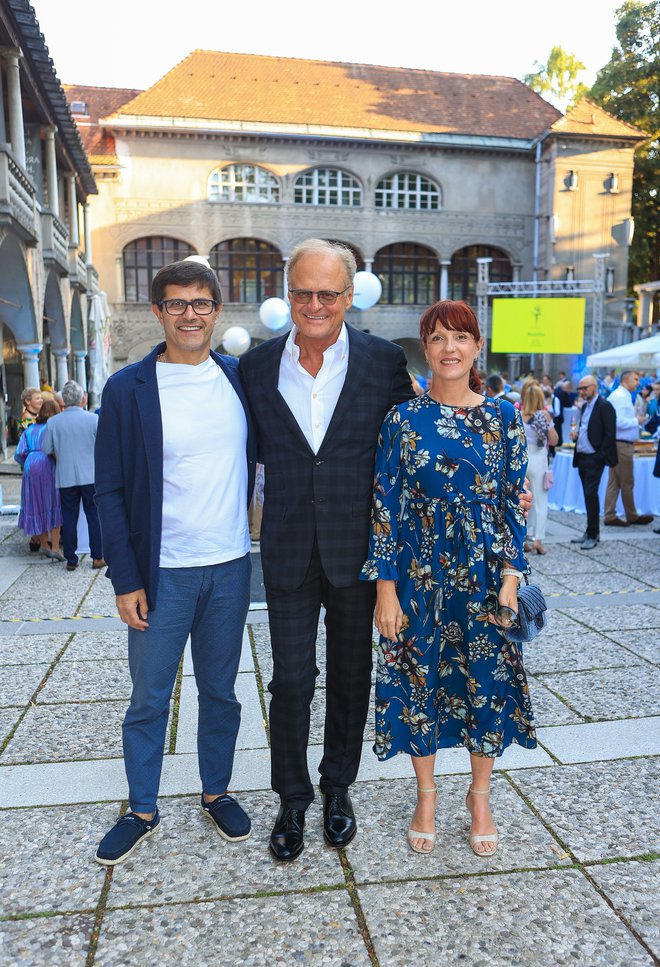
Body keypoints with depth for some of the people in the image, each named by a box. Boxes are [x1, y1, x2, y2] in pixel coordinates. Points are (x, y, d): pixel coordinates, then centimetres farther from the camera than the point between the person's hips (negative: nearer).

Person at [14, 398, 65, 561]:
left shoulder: (30, 429, 15)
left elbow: (19, 454, 7)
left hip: (30, 468, 4)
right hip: (48, 466, -4)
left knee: (37, 505, 14)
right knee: (53, 505, 3)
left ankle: (43, 545, 22)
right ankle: (55, 547, -2)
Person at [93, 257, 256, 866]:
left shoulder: (241, 378, 2)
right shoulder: (128, 390, -6)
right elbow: (110, 490, -4)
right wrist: (126, 578, -7)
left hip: (230, 566, 2)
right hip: (161, 571, -2)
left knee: (220, 690, 16)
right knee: (149, 698, 11)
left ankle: (216, 792, 36)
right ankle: (142, 811, 31)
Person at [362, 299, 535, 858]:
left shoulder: (502, 417, 0)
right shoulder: (403, 420, -4)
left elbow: (515, 503, 2)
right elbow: (385, 507, -4)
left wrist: (511, 578, -6)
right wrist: (386, 590, -6)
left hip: (484, 577, 1)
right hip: (420, 576, -1)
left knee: (488, 682, 11)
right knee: (419, 682, 11)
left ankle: (480, 797, 35)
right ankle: (426, 796, 35)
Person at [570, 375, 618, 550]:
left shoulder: (605, 406, -10)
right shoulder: (585, 406, 16)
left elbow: (610, 434, -14)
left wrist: (600, 456, -16)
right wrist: (575, 435, 4)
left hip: (594, 458, -8)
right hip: (582, 457, 8)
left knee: (591, 494, -9)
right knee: (588, 495, 12)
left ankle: (593, 535, -2)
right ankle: (591, 532, 19)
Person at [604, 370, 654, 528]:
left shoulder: (622, 395, 16)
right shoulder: (620, 396, -15)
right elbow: (619, 421, -24)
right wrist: (636, 421, -12)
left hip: (619, 444, 10)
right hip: (622, 445, -10)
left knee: (614, 483, 9)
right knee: (627, 483, 1)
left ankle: (610, 516, 12)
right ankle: (632, 517, 12)